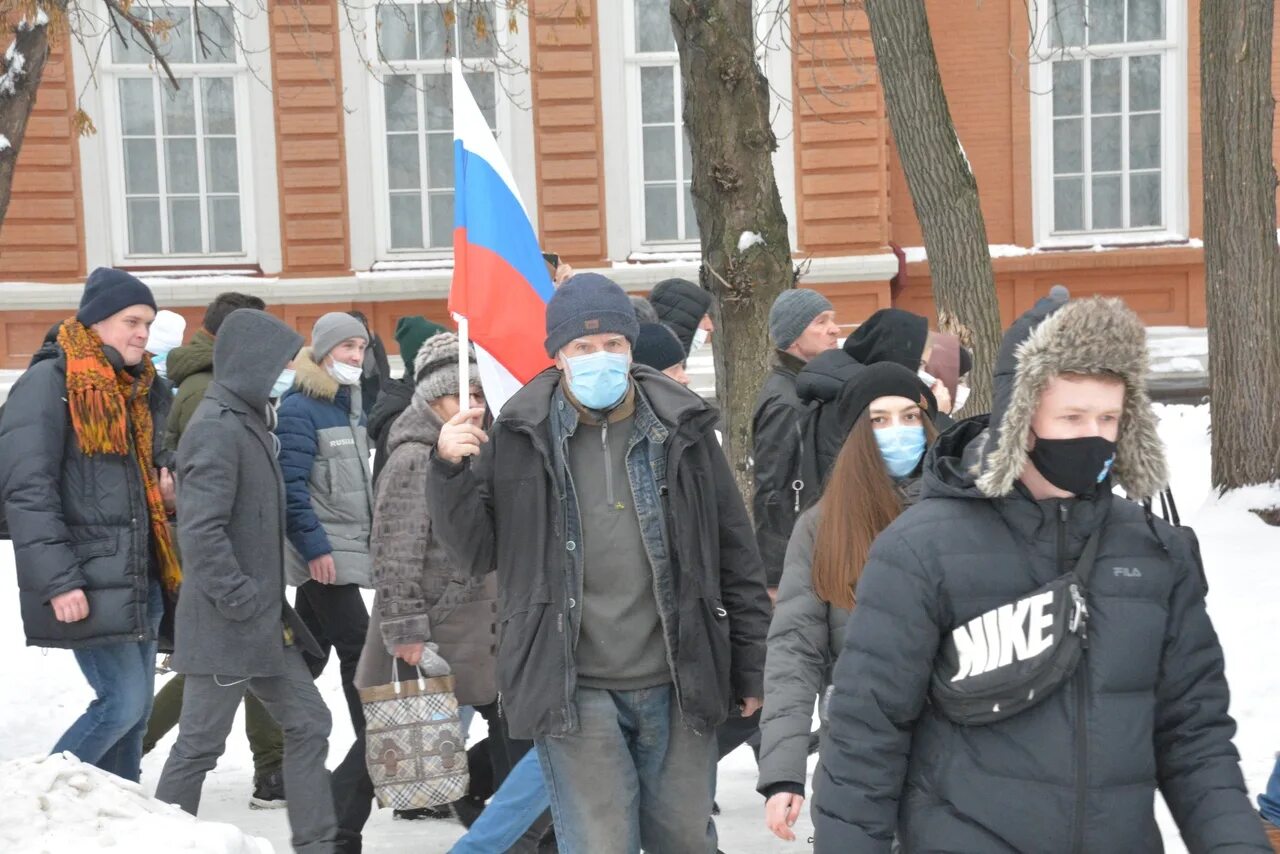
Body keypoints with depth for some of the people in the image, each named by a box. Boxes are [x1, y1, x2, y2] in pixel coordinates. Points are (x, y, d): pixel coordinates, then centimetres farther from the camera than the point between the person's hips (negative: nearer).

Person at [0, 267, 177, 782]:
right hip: (89, 584, -8)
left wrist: (165, 488, 7)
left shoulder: (135, 386, 15)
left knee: (135, 710, 10)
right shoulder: (48, 383, -11)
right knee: (124, 702, -10)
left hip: (138, 579, 8)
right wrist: (58, 580, -22)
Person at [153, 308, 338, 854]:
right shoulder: (217, 428, -17)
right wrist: (241, 599, -21)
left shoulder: (248, 421, 15)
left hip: (265, 622, 10)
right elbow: (199, 531, -25)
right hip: (227, 625, -10)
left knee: (308, 724, 11)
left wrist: (269, 600, 16)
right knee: (200, 746, 0)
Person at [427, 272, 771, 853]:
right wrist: (450, 473, -13)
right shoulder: (521, 436, 0)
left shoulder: (683, 430, 3)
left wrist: (750, 668, 8)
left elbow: (736, 557, 8)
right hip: (575, 692, -2)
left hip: (678, 686, 2)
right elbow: (476, 551, 4)